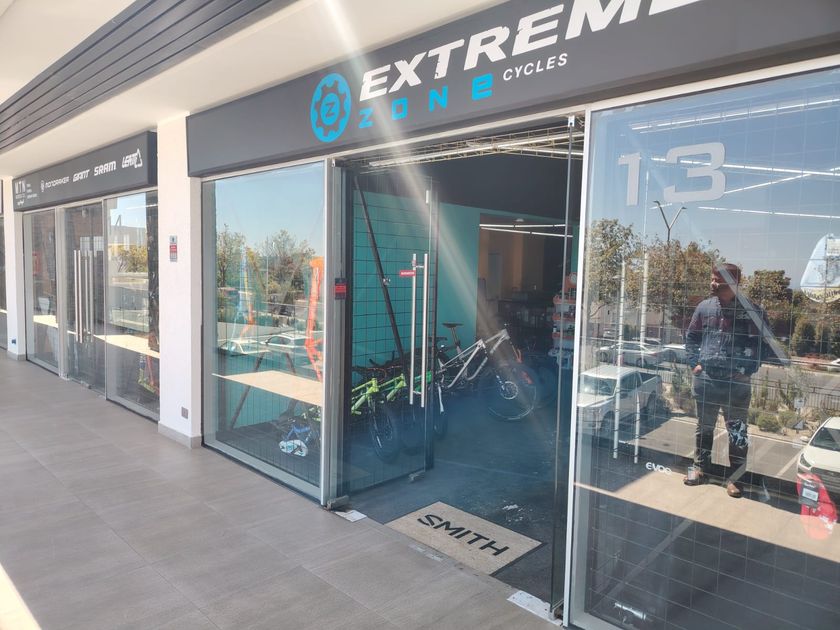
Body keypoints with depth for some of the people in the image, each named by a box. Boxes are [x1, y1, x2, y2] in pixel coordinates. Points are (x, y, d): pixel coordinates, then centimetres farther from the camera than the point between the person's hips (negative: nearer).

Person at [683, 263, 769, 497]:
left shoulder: (751, 311, -7)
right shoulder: (705, 307, 3)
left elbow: (761, 344, -4)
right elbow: (691, 337, 13)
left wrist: (747, 371, -10)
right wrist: (694, 363, 4)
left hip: (736, 382, -3)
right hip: (705, 379, 3)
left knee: (737, 432, 5)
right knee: (704, 427, 15)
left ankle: (734, 477, 19)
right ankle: (701, 468, 31)